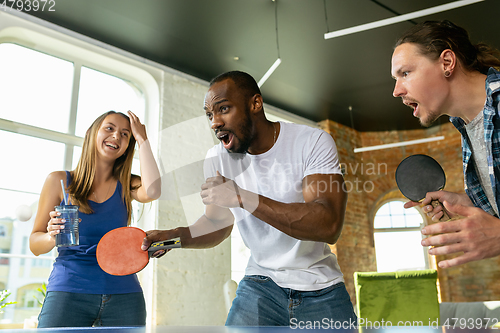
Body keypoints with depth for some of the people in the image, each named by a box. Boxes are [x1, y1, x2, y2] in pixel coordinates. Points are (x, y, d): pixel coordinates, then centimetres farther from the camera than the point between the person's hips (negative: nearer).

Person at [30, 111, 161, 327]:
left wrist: (142, 139, -5)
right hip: (68, 291, -1)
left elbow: (152, 191, -17)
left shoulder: (127, 185, 8)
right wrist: (52, 236, -17)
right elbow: (35, 245, 7)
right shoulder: (59, 180, 5)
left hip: (123, 295, 2)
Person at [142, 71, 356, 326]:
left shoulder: (312, 142, -17)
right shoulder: (217, 158, -2)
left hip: (322, 289, -2)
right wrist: (175, 236, -15)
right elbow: (216, 224, 6)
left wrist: (243, 198, -34)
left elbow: (329, 227, -29)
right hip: (261, 284, 3)